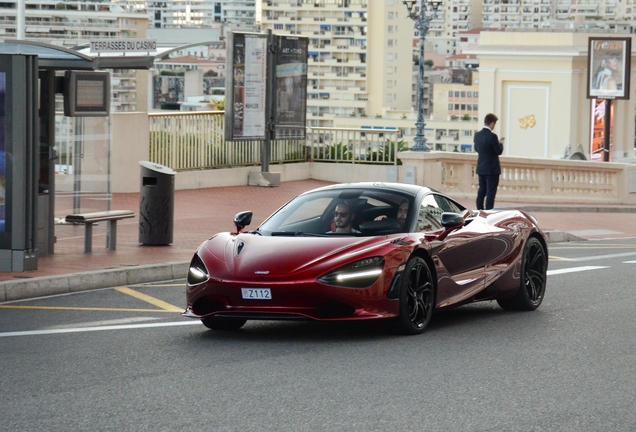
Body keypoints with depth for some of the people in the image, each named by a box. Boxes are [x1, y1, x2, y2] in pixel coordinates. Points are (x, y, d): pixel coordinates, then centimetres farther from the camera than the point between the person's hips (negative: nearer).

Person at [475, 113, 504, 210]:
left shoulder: (477, 135, 2)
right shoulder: (492, 136, -19)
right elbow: (499, 151, -15)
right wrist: (500, 144, 7)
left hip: (481, 168, 7)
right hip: (492, 169, -7)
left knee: (481, 191, 15)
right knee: (491, 192, -3)